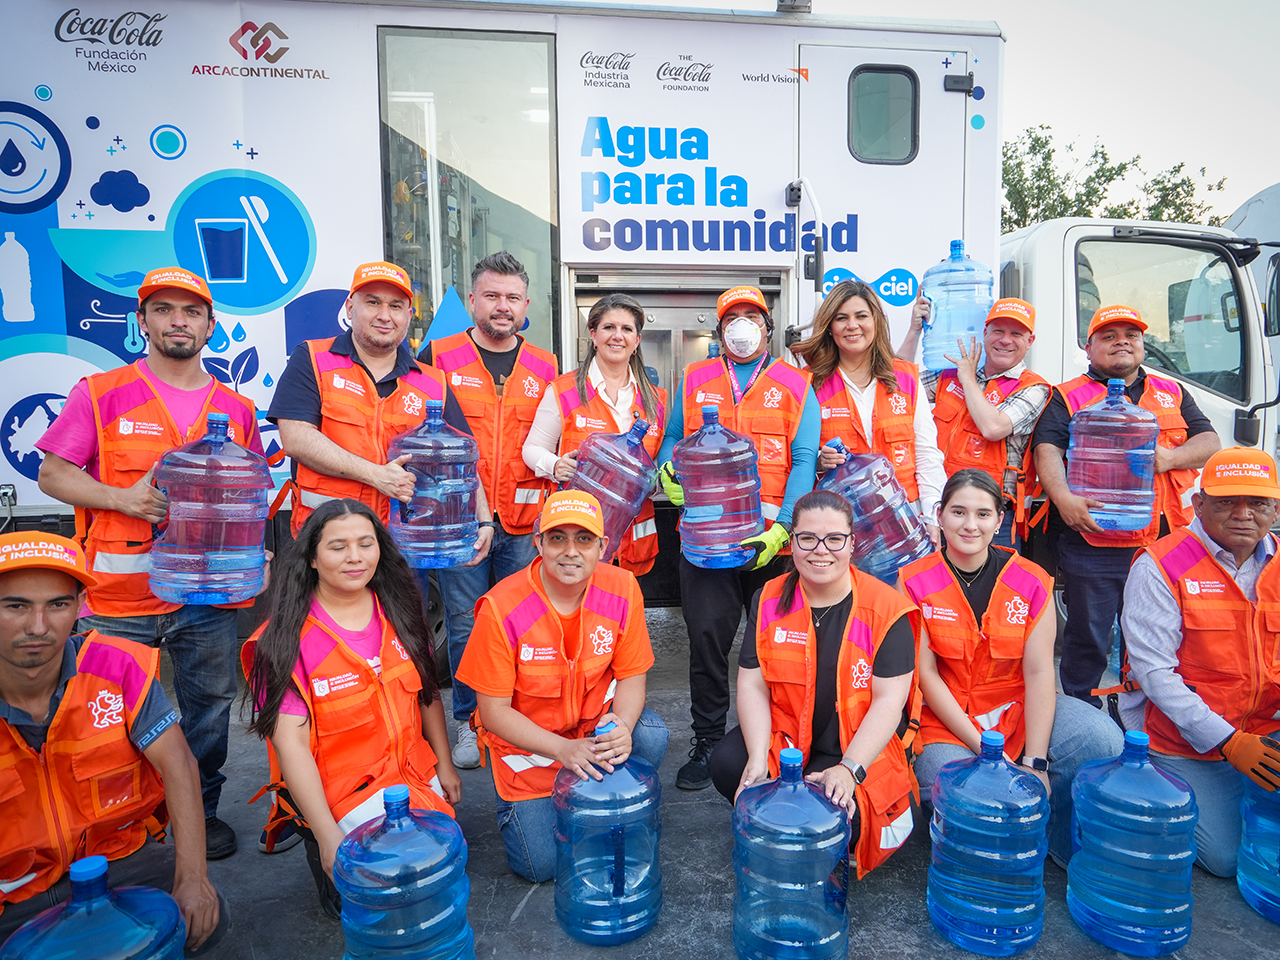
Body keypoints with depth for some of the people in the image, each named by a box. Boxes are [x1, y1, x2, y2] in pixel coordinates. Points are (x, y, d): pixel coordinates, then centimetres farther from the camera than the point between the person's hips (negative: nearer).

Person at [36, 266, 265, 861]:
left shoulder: (236, 409, 9)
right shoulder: (100, 394, 2)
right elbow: (52, 475, 1)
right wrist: (123, 498, -15)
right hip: (119, 593, -2)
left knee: (209, 707, 11)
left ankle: (200, 810, 31)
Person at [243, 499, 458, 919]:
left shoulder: (397, 611, 0)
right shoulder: (288, 636, -16)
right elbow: (289, 741, -18)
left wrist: (444, 765, 8)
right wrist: (329, 838, -21)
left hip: (415, 773, 5)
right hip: (337, 787, -5)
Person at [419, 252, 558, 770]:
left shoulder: (546, 369, 9)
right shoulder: (438, 357, 2)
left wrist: (550, 513, 6)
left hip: (525, 525, 2)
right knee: (466, 625, 6)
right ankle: (469, 723, 23)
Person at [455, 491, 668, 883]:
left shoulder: (622, 589, -15)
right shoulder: (501, 608, -24)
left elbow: (631, 676, -6)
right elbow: (493, 712, -17)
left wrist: (622, 729, -27)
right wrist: (564, 749, -28)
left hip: (596, 721, 3)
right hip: (524, 738, -2)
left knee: (651, 737, -26)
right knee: (542, 863, -8)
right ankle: (515, 804, 26)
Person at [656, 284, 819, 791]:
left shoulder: (796, 385, 7)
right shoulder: (694, 380, 14)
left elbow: (803, 460, -1)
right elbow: (673, 439, 20)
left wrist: (781, 528, -13)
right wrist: (667, 472, -4)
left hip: (772, 538, -1)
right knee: (707, 633, -2)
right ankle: (707, 742, 15)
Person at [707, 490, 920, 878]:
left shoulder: (886, 608, -10)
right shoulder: (769, 601, 0)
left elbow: (889, 700, -12)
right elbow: (752, 686, -3)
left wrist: (849, 769, -24)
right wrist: (758, 759, -17)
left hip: (860, 745, -3)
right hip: (784, 736, 4)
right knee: (726, 763, -23)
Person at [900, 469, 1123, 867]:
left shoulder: (1031, 582, -2)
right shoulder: (914, 582, -7)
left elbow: (1038, 672, -7)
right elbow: (925, 674, -8)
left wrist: (1035, 762, -15)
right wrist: (982, 748, -15)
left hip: (1018, 708, 3)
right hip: (945, 718, -2)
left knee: (1105, 741, -24)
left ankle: (1061, 841, 2)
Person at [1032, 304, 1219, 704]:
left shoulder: (1173, 394, 17)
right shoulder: (1068, 397, 4)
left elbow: (1210, 442, 12)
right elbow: (1048, 450, -9)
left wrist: (1171, 457, -9)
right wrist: (1064, 499, -25)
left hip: (1163, 543, 4)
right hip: (1091, 542, -3)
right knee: (1087, 640, 5)